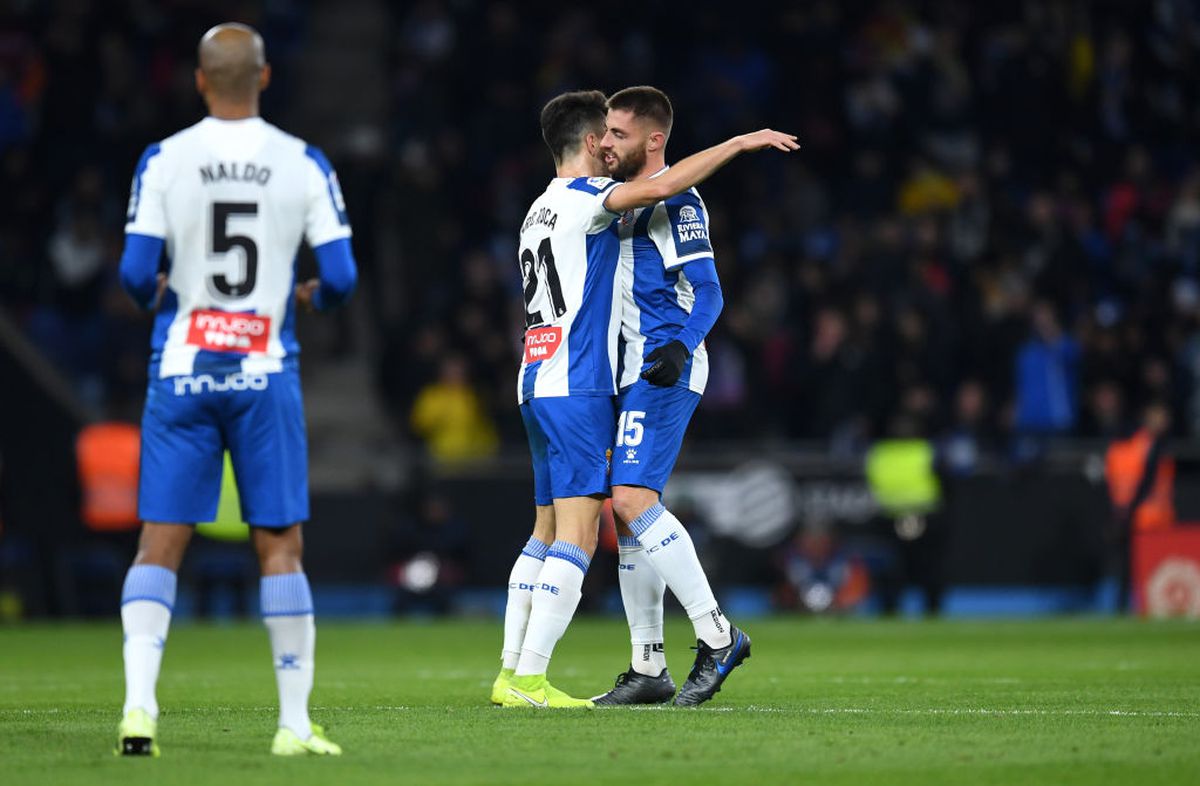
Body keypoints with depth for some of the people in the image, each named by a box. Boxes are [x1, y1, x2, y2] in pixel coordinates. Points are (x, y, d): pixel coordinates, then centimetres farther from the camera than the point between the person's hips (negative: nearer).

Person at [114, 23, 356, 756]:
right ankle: (296, 721, 6)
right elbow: (341, 277, -4)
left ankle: (140, 704, -8)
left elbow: (137, 273, -7)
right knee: (281, 547, 6)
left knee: (160, 545, 4)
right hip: (265, 372, 0)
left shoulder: (164, 160, -3)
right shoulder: (303, 163, -2)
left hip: (183, 369, 0)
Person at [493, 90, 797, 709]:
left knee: (547, 533, 12)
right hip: (577, 386, -9)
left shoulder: (539, 211, 20)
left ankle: (510, 672, 10)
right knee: (577, 536, -11)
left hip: (538, 383, 9)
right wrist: (740, 143, -17)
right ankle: (529, 678, -17)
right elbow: (656, 188, -23)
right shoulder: (583, 198, -8)